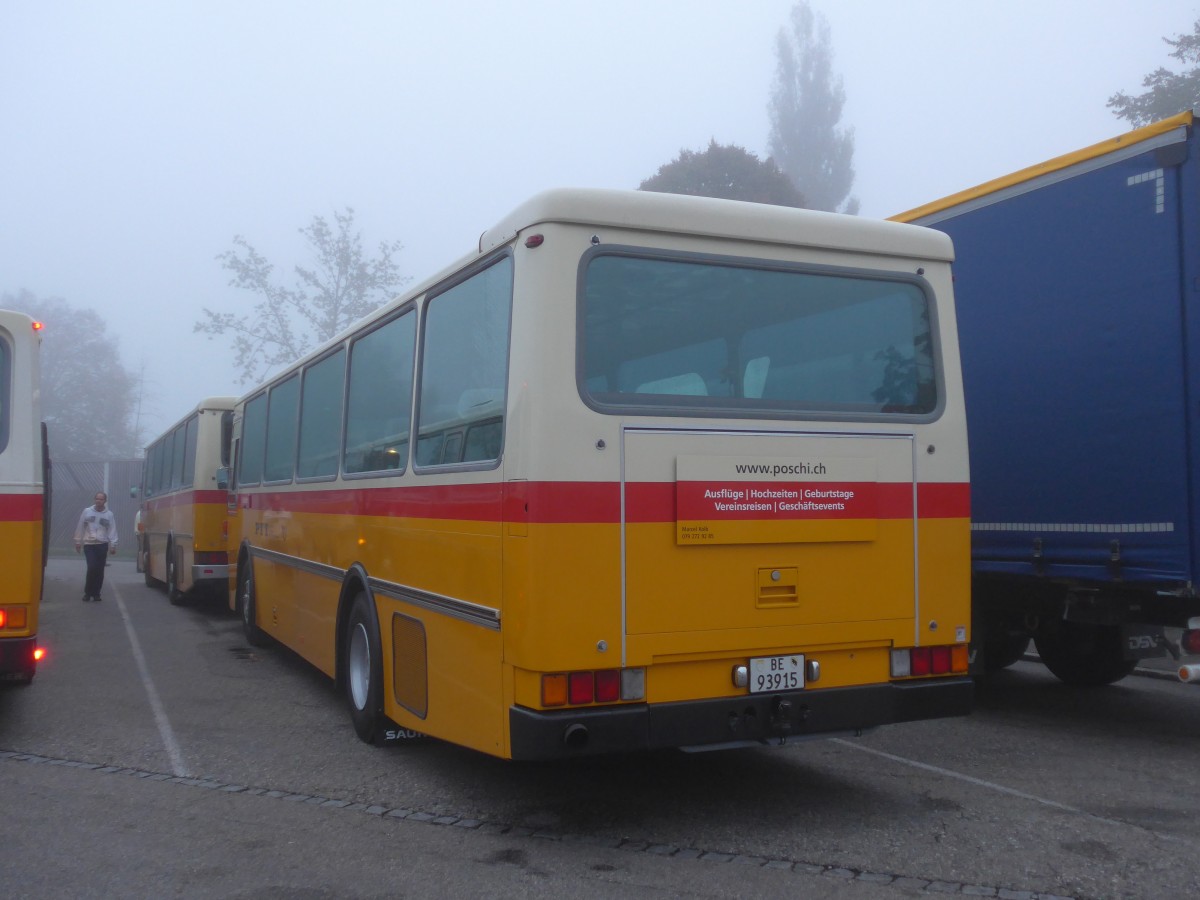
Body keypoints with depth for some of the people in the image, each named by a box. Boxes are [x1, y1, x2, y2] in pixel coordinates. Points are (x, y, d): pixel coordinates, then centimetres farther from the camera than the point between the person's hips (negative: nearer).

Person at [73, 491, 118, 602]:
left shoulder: (109, 514, 3)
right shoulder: (87, 512, 2)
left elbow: (112, 530, 2)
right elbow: (80, 527, 7)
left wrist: (113, 545, -4)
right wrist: (78, 542, 8)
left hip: (102, 545, 1)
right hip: (89, 544, -1)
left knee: (100, 570, 3)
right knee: (92, 567, -13)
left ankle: (96, 593, 13)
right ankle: (87, 592, 1)